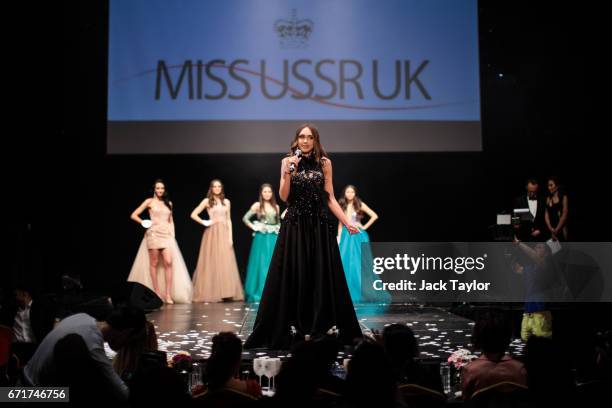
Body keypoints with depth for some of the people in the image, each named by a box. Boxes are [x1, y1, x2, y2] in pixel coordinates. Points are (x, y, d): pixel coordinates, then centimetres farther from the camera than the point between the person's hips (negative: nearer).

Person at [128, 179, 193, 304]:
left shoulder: (169, 203, 17)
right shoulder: (149, 201, 6)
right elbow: (134, 215, 5)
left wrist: (172, 234, 11)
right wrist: (144, 223, -5)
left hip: (167, 234, 3)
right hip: (154, 234, -2)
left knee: (168, 262, -12)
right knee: (154, 263, -1)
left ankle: (168, 294, -12)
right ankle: (157, 292, 5)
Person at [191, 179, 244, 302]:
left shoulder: (226, 202, 13)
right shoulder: (207, 201, 4)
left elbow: (228, 220, 12)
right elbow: (193, 214, 1)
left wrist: (230, 237, 4)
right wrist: (205, 223, -5)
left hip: (224, 233, 3)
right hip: (212, 233, -3)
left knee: (226, 263, -2)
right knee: (212, 262, -4)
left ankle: (226, 293, 1)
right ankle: (211, 294, -2)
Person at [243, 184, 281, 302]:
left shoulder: (276, 207, 11)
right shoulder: (257, 205, 1)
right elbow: (245, 218, -2)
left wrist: (278, 231, 5)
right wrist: (254, 227, -5)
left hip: (273, 238, 4)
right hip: (261, 238, -3)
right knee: (261, 264, -2)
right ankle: (259, 293, 4)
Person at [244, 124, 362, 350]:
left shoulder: (324, 163, 6)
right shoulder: (287, 161, 5)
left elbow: (330, 198, 6)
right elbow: (284, 197, -3)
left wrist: (347, 222, -1)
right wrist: (288, 172, -16)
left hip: (320, 226, 1)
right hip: (294, 226, -1)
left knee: (322, 277, 2)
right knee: (293, 277, -1)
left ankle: (323, 328, 11)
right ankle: (293, 330, 6)